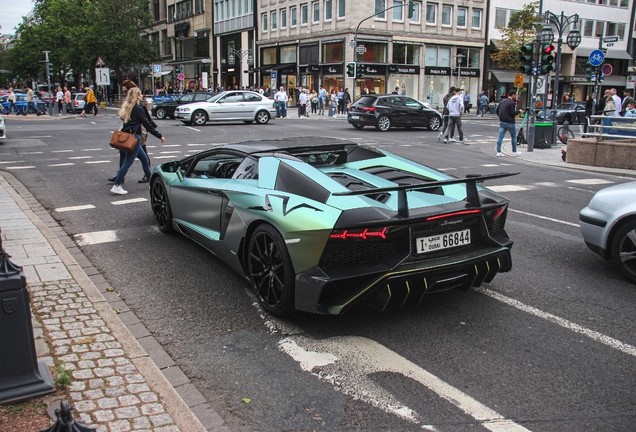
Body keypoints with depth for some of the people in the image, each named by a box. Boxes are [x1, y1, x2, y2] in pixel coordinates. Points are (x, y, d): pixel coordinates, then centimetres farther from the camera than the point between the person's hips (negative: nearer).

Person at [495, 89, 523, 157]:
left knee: (500, 137, 3)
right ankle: (514, 151, 20)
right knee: (514, 137, 10)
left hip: (502, 122, 7)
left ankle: (498, 152, -2)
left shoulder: (502, 101, 10)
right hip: (509, 123, -6)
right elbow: (513, 113, -17)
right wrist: (519, 111, -2)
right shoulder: (512, 103, -15)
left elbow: (497, 111, 15)